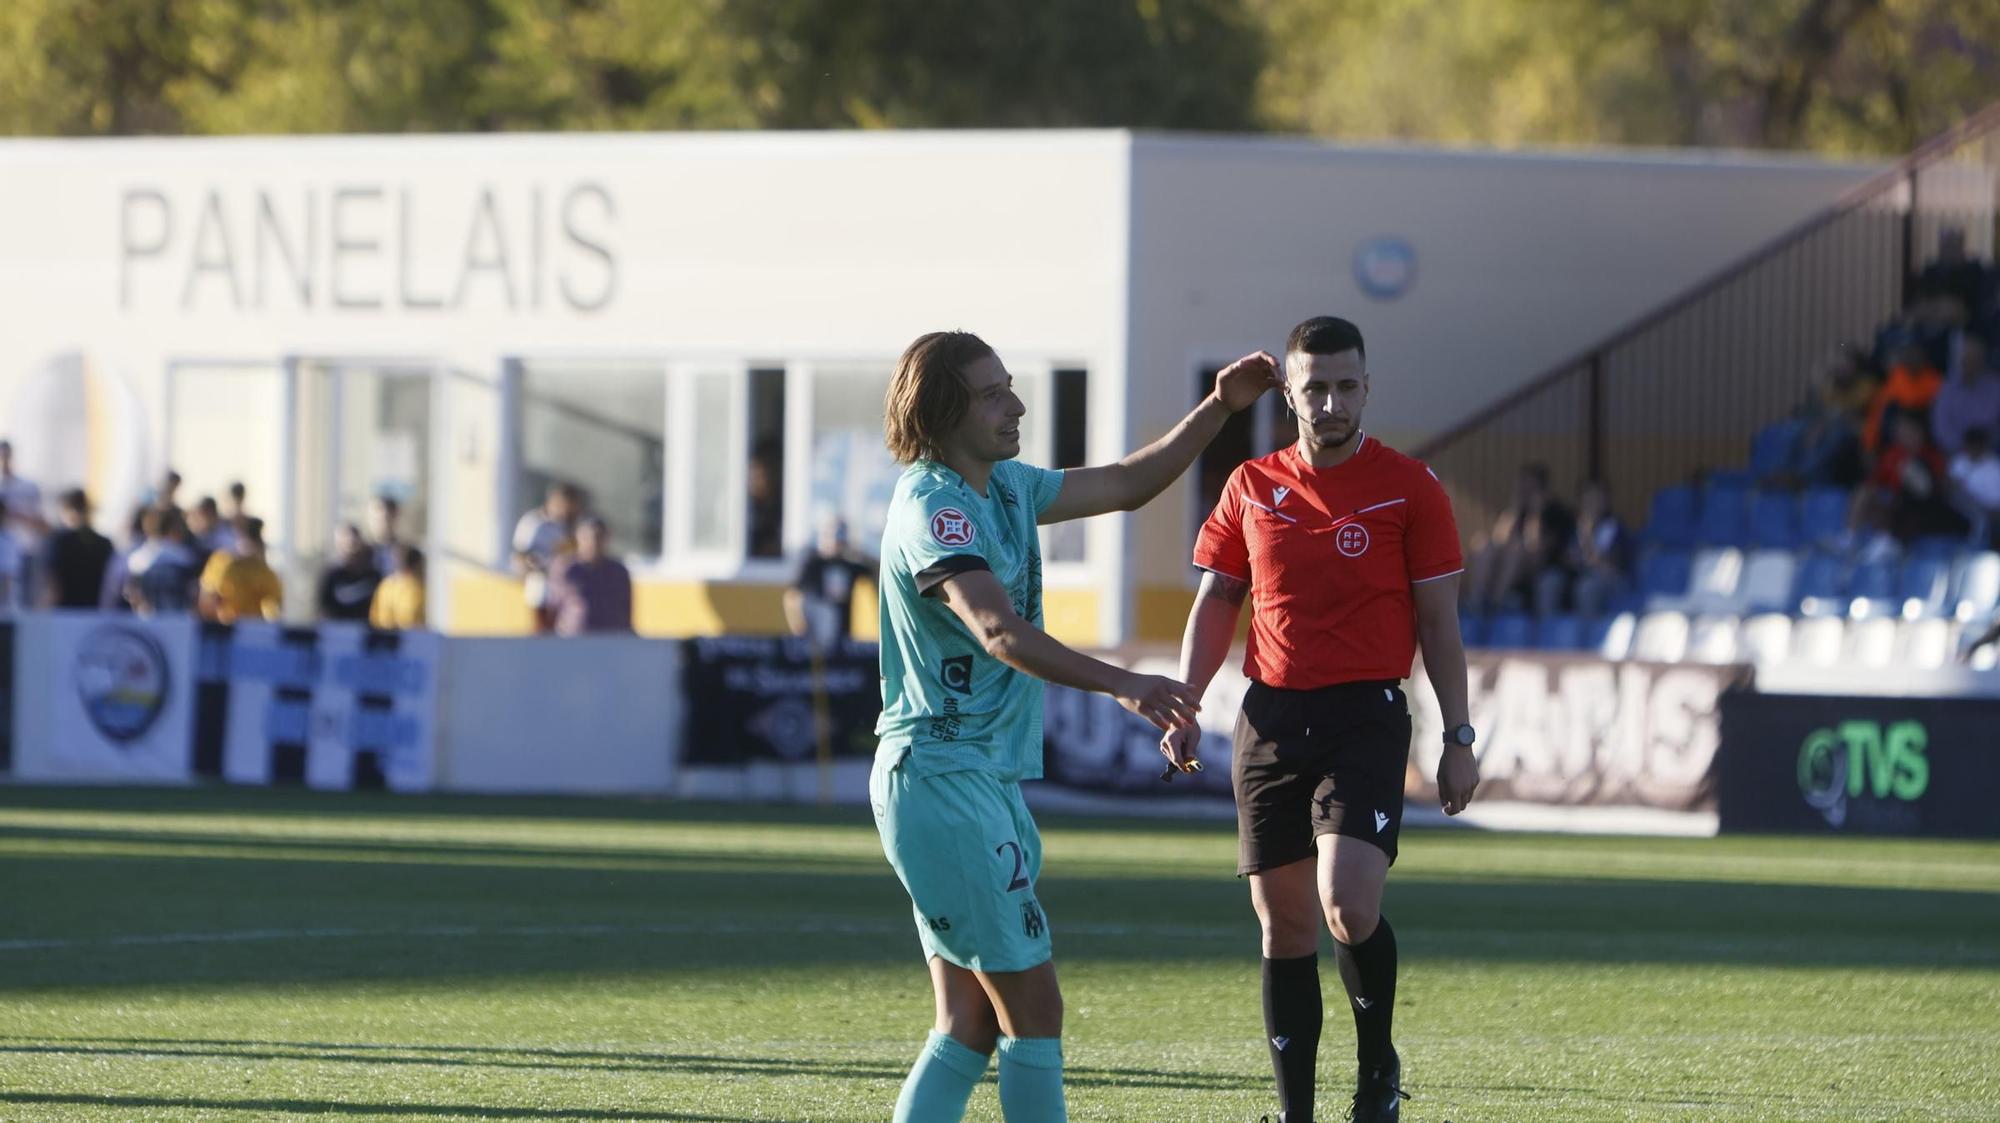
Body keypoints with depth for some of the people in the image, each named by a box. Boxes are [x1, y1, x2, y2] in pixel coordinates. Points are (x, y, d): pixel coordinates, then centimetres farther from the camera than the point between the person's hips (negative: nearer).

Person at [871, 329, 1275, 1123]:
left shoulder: (1005, 487, 13)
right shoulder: (934, 508, -18)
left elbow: (1124, 485, 26)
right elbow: (1000, 633, -32)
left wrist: (1219, 409, 18)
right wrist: (1119, 685, -44)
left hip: (985, 781, 10)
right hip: (943, 781, -10)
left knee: (971, 1024, 8)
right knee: (1033, 1006, -8)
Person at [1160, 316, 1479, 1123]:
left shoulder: (1407, 487, 0)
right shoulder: (1253, 487, 9)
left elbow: (1437, 620, 1)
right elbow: (1215, 603, 14)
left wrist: (1458, 739, -2)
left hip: (1366, 717, -4)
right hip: (1270, 719, 4)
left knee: (1347, 903, -20)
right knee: (1284, 928, 5)